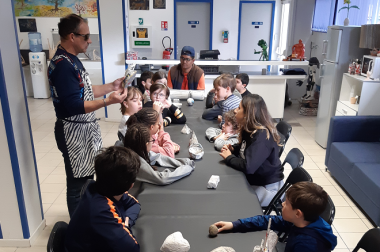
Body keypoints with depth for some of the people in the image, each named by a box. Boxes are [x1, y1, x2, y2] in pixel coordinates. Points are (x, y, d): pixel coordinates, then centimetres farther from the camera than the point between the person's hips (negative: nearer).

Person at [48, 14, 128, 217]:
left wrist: (111, 86, 8)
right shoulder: (62, 65, -22)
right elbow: (74, 106, -26)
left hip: (85, 128, 10)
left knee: (87, 177, 21)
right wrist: (108, 101, -28)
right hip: (74, 132, -10)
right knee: (78, 183, 4)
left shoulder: (71, 59, 10)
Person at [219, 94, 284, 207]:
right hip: (254, 179, 9)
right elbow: (244, 149, 20)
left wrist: (229, 157, -19)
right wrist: (233, 149, -2)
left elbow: (248, 167, -37)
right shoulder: (251, 130, 1)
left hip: (268, 188, -8)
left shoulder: (262, 137, -29)